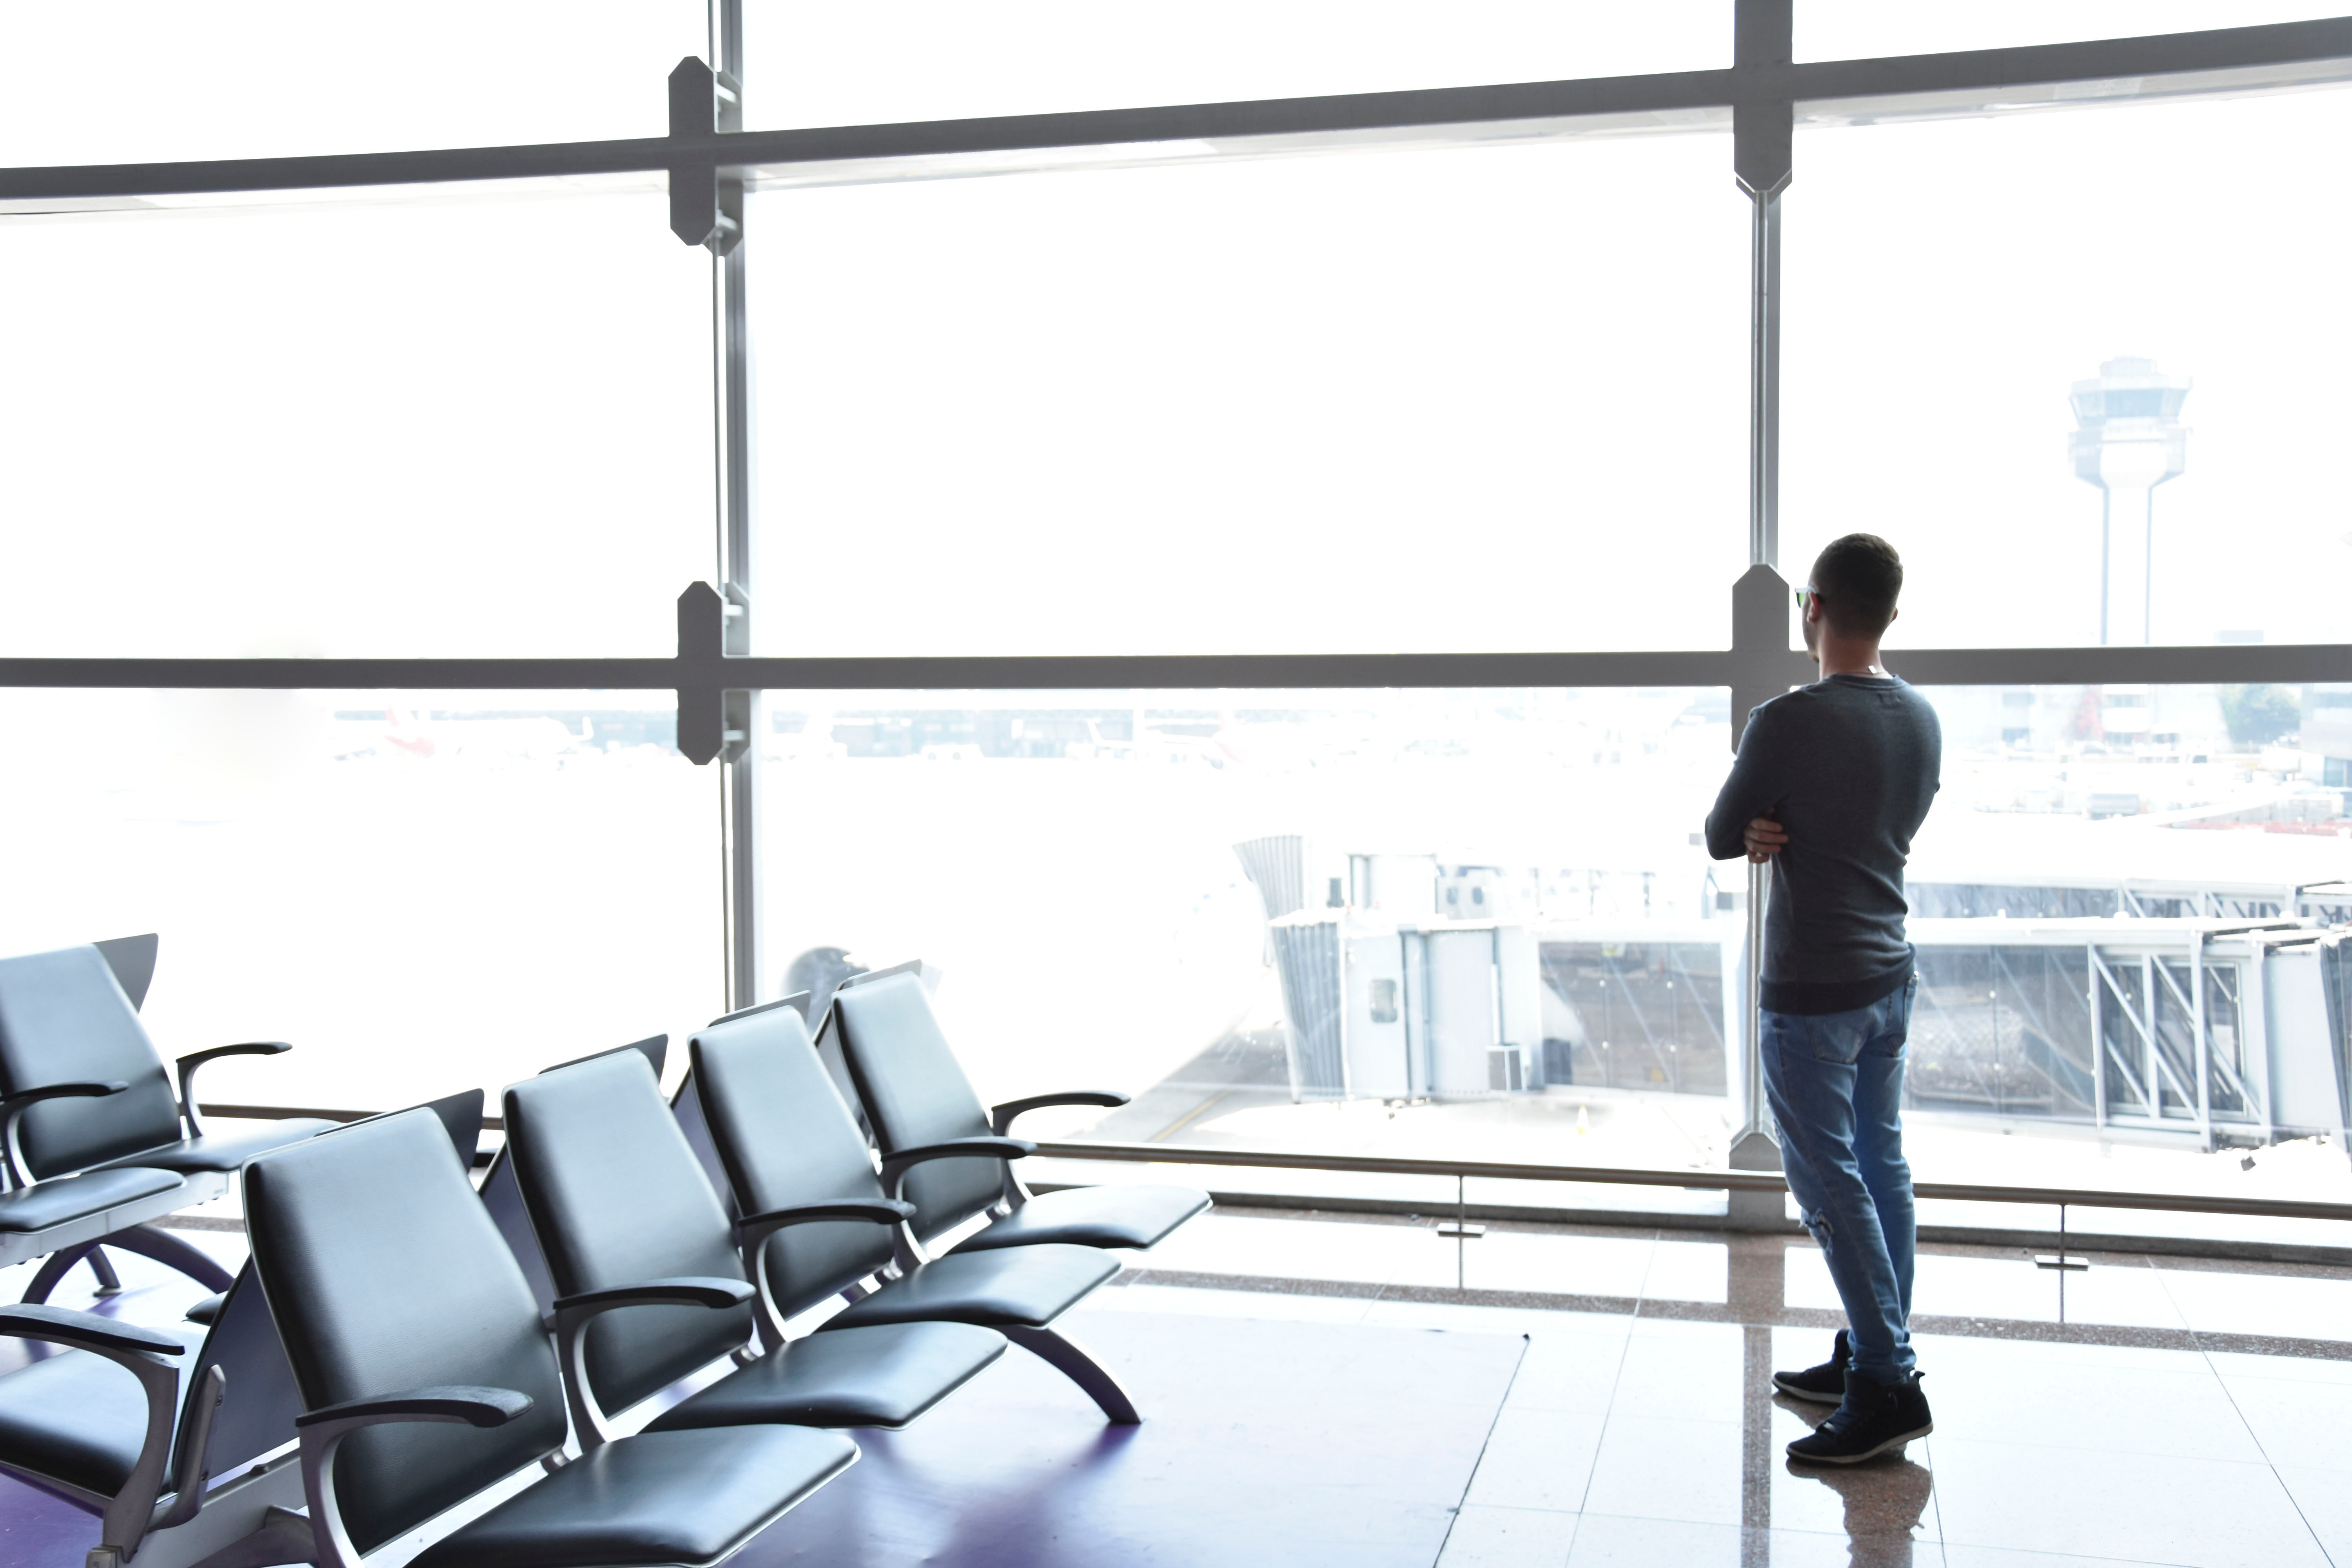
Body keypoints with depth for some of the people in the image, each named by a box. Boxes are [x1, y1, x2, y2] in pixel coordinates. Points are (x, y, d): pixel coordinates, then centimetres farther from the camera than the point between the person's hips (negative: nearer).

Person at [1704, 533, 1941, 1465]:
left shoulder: (1787, 722, -19)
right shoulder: (1922, 722, 6)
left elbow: (1720, 838, -10)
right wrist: (1780, 834, -1)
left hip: (1811, 991, -8)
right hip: (1890, 977, 8)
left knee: (1829, 1181, -1)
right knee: (1881, 1167, 15)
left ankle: (1887, 1385, 1)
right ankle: (1872, 1355, 25)